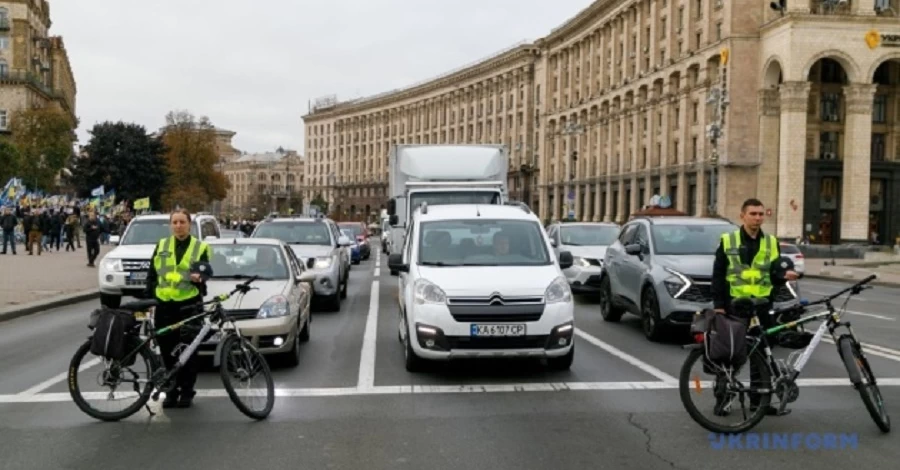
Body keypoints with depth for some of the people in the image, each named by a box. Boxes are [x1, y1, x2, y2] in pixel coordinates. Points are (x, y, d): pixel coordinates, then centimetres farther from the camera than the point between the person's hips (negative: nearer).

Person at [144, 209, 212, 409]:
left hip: (189, 304, -3)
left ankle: (187, 391, 10)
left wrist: (199, 278, -25)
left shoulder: (200, 247, 5)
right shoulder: (161, 246, 13)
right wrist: (148, 298, 7)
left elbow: (206, 272, -1)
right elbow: (152, 274, 15)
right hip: (164, 304, 3)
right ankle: (171, 390, 19)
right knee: (168, 350, 7)